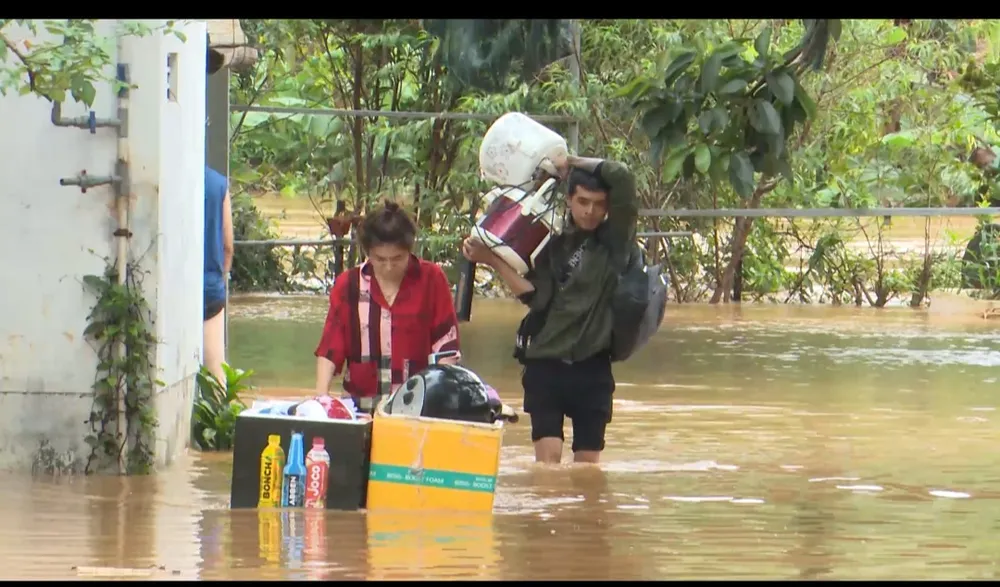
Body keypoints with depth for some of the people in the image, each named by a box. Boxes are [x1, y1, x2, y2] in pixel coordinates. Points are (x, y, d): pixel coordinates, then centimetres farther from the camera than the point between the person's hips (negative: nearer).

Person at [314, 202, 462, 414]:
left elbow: (446, 347, 3)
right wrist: (321, 397, -8)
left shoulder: (431, 279, 2)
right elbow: (330, 348, 5)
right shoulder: (348, 285, 5)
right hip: (361, 407, 1)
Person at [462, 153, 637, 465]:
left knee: (588, 461, 3)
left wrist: (572, 163, 0)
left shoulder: (615, 238, 1)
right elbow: (536, 296, -1)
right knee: (548, 456, -10)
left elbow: (622, 178, -10)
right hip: (546, 364, 1)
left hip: (592, 368, -1)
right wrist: (493, 262, -7)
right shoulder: (554, 245, 8)